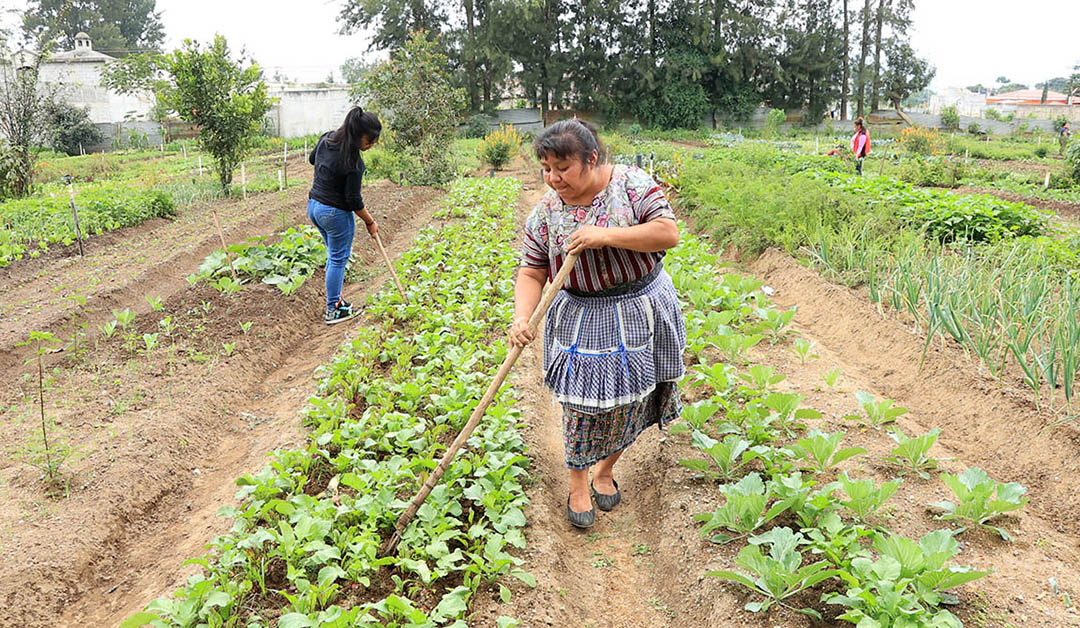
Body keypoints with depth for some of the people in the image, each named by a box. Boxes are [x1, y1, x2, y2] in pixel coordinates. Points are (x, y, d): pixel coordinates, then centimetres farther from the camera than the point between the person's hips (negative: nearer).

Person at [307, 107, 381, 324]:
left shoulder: (326, 139, -1)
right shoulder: (353, 163, -25)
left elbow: (312, 159, 19)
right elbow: (353, 199, -18)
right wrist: (370, 221, -6)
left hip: (314, 206, 8)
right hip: (336, 213, -8)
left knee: (334, 255, 21)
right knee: (338, 259, 5)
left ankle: (335, 299, 30)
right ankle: (332, 311, 13)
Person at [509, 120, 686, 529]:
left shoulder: (631, 184, -8)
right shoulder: (545, 213, -3)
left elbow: (668, 233, -16)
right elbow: (532, 273, -2)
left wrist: (605, 235, -23)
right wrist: (522, 317, -20)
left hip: (641, 311, 0)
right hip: (581, 320, 0)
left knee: (629, 399, 9)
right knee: (584, 402, -2)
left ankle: (605, 470, 33)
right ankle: (578, 483, 21)